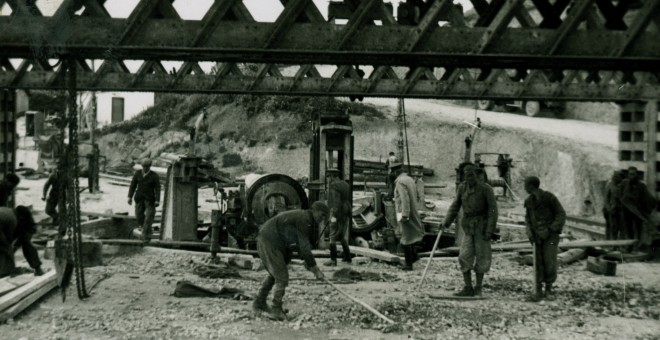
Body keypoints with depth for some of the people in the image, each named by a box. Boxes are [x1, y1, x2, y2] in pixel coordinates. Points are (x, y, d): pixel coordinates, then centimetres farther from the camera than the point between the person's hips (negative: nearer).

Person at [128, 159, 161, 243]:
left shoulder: (154, 176, -7)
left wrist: (157, 200, -17)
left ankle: (146, 236, 1)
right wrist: (130, 197, -1)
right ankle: (146, 228, 33)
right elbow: (132, 185, 6)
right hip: (139, 198, 3)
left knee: (148, 218, -6)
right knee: (139, 216, 5)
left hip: (150, 199, -3)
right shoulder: (137, 174, 3)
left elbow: (157, 189, -9)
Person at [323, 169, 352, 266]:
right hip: (346, 214, 8)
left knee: (333, 237, -3)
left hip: (337, 213, -8)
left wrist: (334, 216, -23)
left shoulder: (333, 186, -11)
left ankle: (333, 260, -6)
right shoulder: (346, 185, 13)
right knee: (342, 236, 19)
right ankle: (347, 257, 19)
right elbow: (350, 200, 15)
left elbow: (336, 201, -21)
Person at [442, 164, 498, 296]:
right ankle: (468, 288, 3)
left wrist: (490, 230, -17)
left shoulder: (486, 188, -9)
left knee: (481, 257, 4)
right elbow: (455, 206, 9)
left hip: (482, 226, -4)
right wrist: (447, 222, -4)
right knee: (464, 257, -4)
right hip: (468, 227, 4)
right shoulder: (462, 187, 5)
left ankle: (478, 288, 18)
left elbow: (493, 210, -11)